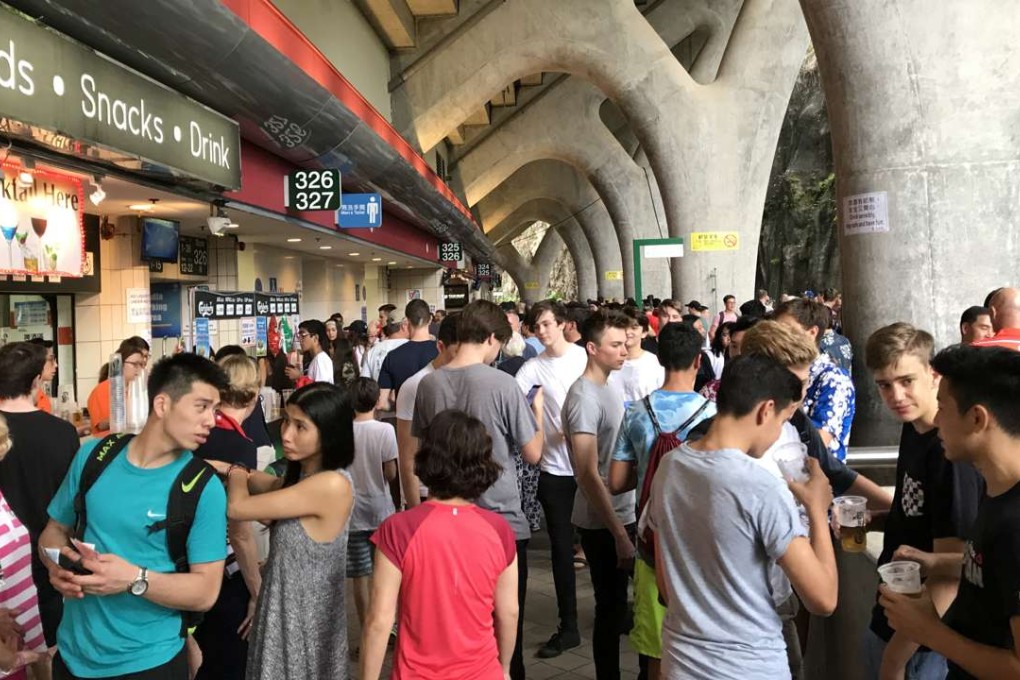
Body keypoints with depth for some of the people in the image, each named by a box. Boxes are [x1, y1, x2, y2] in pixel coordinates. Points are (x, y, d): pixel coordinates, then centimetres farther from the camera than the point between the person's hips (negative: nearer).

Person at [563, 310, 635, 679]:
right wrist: (619, 534, -21)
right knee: (610, 607, 4)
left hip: (623, 515, 8)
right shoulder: (585, 397, -19)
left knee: (616, 603, 17)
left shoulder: (607, 387, 9)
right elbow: (589, 474, -21)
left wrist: (625, 525, 15)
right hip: (603, 523, -8)